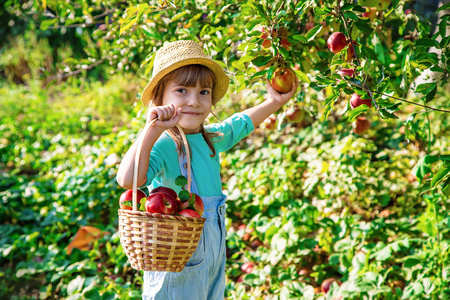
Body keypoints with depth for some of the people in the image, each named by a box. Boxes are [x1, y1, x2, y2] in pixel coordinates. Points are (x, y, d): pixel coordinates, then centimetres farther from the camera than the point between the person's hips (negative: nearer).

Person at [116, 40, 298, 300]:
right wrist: (152, 131, -41)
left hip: (213, 251, 8)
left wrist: (274, 102, 22)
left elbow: (242, 122, 26)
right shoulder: (162, 145, -21)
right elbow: (128, 180, -38)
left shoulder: (212, 138, 5)